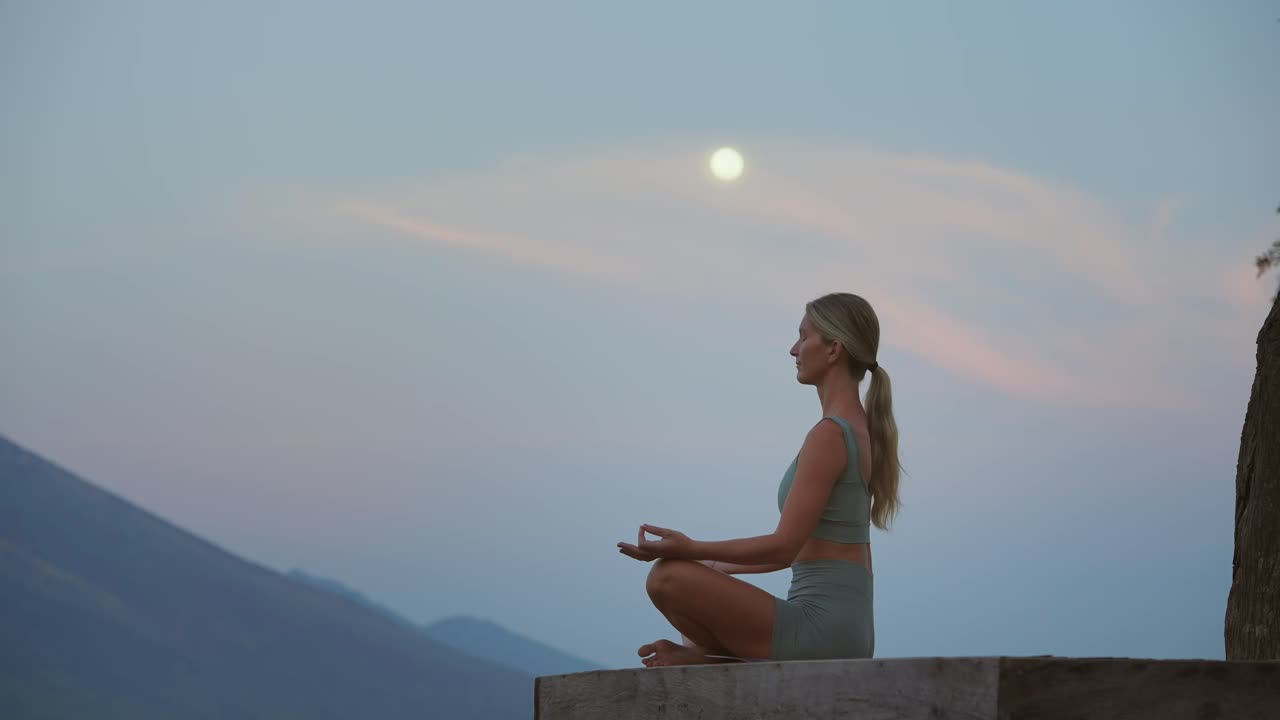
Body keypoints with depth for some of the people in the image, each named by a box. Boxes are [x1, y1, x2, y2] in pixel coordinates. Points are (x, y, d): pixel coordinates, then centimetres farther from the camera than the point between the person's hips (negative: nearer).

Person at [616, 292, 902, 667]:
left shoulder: (829, 435, -14)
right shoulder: (861, 429, 17)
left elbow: (784, 546, -19)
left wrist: (692, 549, -17)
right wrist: (722, 568, 24)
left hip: (821, 626, -10)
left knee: (667, 578, -18)